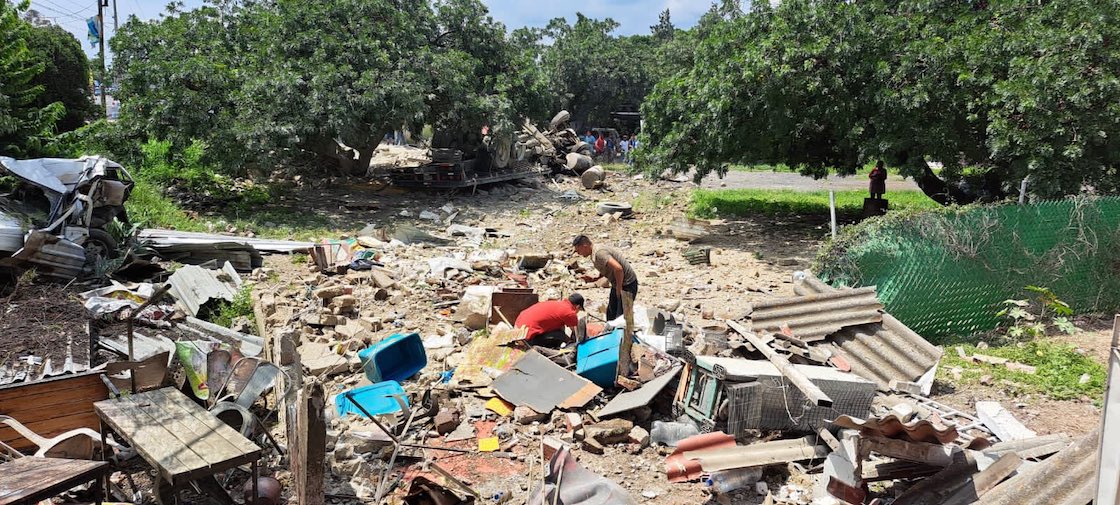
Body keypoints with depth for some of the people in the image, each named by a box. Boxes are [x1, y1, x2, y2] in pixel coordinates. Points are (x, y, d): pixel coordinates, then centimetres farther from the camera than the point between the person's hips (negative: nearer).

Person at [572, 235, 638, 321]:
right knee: (611, 314, 18)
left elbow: (618, 268, -36)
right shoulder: (595, 254, 6)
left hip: (627, 285, -10)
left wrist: (619, 289, -24)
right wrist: (595, 278, 7)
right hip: (617, 285, 10)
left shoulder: (599, 253, -25)